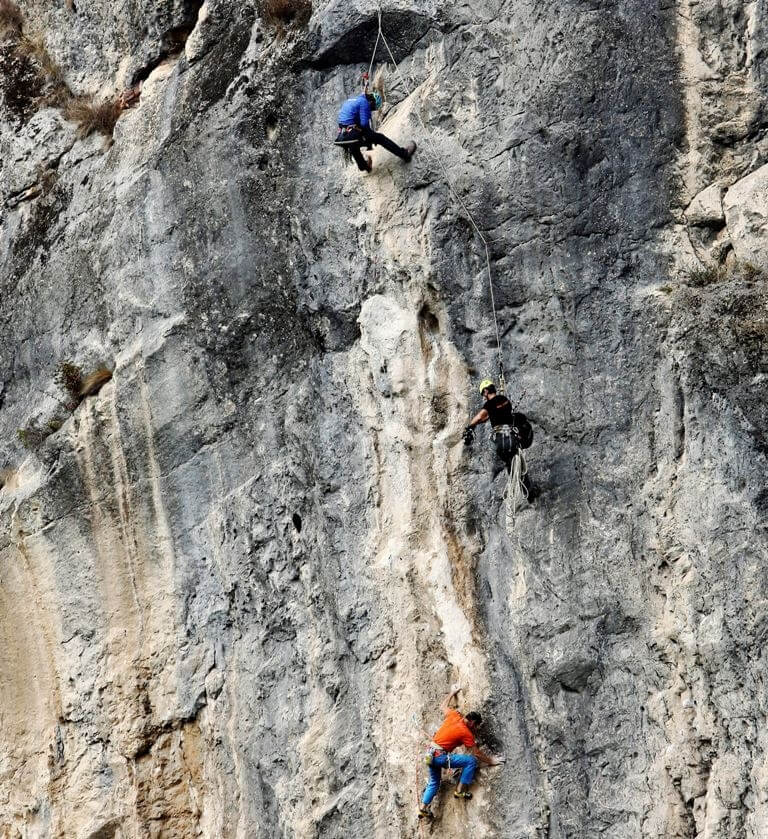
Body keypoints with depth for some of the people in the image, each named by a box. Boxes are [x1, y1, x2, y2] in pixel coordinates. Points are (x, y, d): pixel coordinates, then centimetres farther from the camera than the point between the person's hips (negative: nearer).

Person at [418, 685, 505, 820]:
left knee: (434, 783, 21)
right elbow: (477, 754, -3)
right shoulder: (466, 733, -9)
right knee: (471, 761, -6)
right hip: (441, 756, -8)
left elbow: (443, 707, 27)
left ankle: (423, 808, 12)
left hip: (431, 754, 8)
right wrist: (491, 761, 9)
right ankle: (460, 791, -2)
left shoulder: (454, 716, 6)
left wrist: (452, 692, 40)